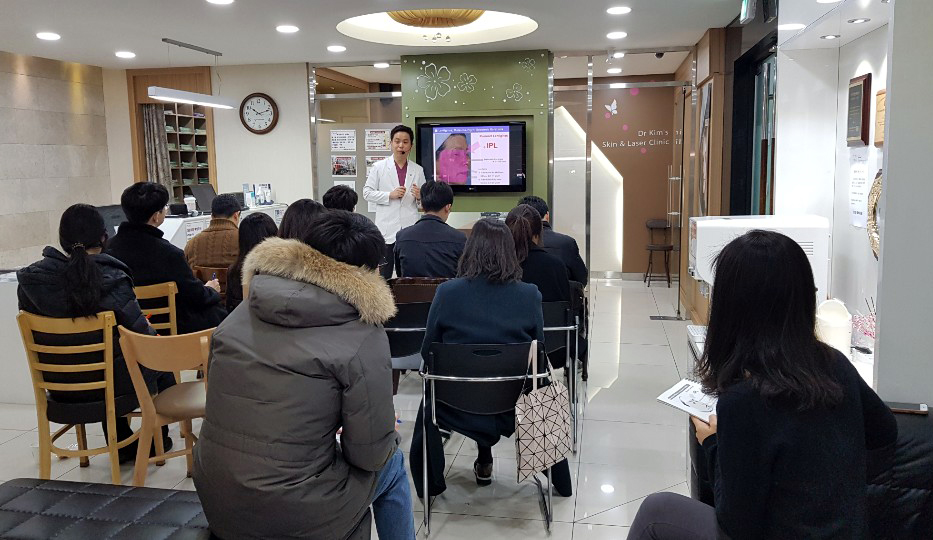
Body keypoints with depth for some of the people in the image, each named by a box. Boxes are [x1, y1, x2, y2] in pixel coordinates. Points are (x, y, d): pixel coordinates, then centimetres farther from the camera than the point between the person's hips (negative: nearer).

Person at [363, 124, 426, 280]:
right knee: (383, 276, 2)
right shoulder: (379, 167, 4)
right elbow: (367, 193, 1)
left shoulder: (418, 170, 10)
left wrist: (420, 196, -7)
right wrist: (390, 195, -11)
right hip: (387, 230, -2)